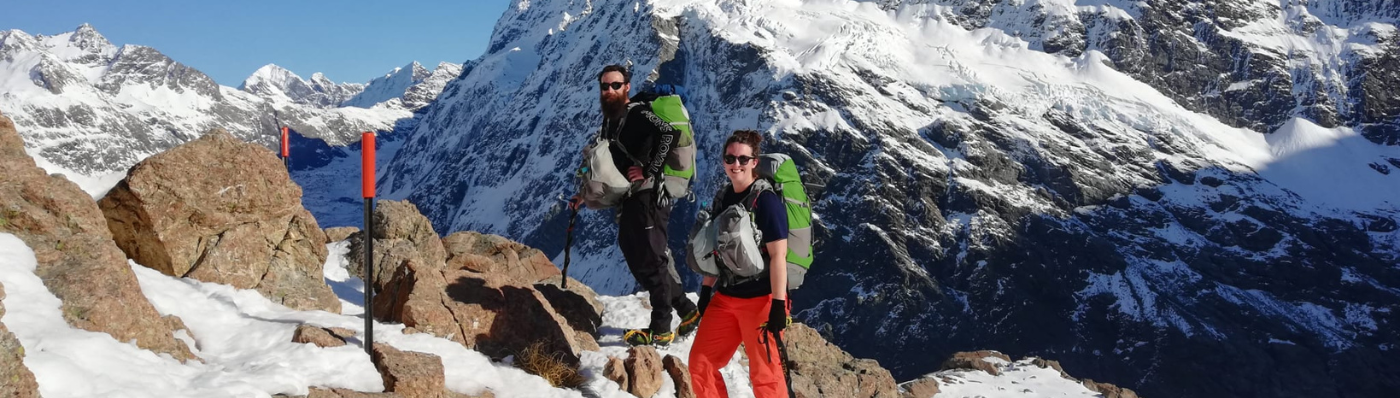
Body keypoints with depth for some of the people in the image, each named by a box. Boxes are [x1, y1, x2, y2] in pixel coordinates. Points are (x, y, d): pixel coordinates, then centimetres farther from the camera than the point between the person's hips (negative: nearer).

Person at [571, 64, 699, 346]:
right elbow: (610, 167, 27)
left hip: (648, 196, -10)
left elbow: (668, 133, -24)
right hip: (628, 202, 10)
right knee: (639, 262, 13)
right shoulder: (610, 122, 19)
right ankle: (687, 312, 23)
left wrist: (649, 171, -24)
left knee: (651, 261, -6)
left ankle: (660, 330, 1)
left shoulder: (637, 114, -8)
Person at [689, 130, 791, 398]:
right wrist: (706, 291, 17)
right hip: (725, 298, 8)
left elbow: (778, 256, -17)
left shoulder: (766, 200, -13)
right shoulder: (723, 198, 9)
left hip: (761, 300, -7)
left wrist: (778, 305, -20)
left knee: (764, 373, -1)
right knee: (700, 363, 9)